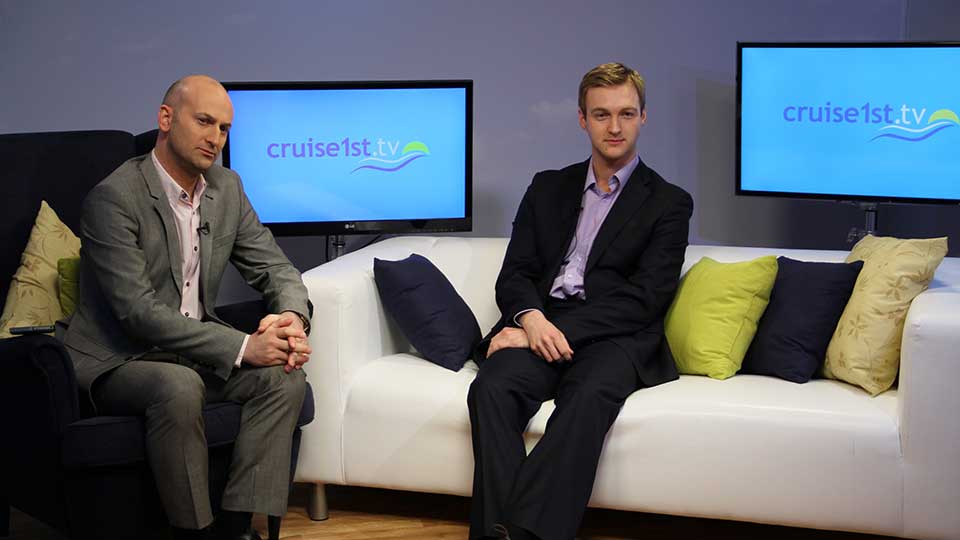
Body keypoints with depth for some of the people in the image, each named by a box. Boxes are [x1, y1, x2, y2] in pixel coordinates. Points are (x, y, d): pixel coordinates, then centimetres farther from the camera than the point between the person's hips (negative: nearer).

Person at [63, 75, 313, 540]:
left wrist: (292, 318, -16)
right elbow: (137, 310, -24)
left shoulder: (226, 188, 5)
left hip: (192, 350, 7)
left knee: (283, 376, -17)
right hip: (118, 361, -6)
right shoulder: (114, 197, -17)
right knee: (179, 386, -36)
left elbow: (274, 267, 9)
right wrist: (242, 347, -28)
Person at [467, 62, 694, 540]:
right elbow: (515, 273, 14)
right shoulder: (547, 187, 21)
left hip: (614, 336, -3)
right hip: (541, 325, 3)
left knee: (590, 395, -37)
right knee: (493, 385, -30)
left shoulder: (668, 203, 9)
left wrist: (563, 331, -14)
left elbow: (644, 298, -3)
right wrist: (531, 317, -11)